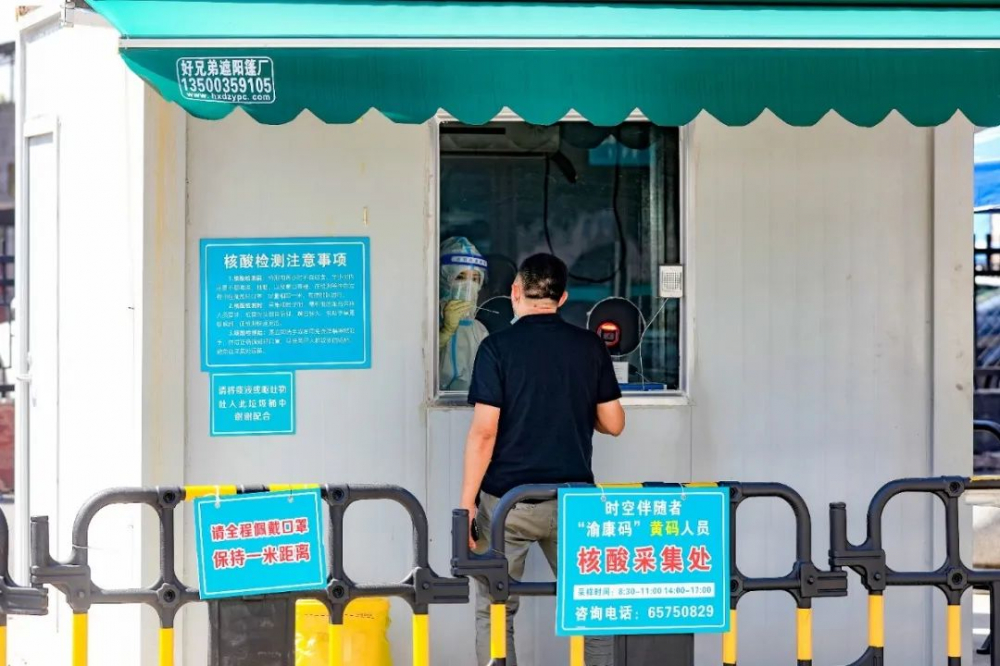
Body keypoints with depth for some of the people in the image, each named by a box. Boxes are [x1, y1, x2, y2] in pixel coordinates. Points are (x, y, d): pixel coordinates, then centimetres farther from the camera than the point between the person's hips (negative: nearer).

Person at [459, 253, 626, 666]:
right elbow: (613, 424, 6)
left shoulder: (497, 348, -7)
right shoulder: (591, 347, 2)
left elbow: (484, 432, -11)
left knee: (495, 615, 7)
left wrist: (467, 502, -6)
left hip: (507, 500, -3)